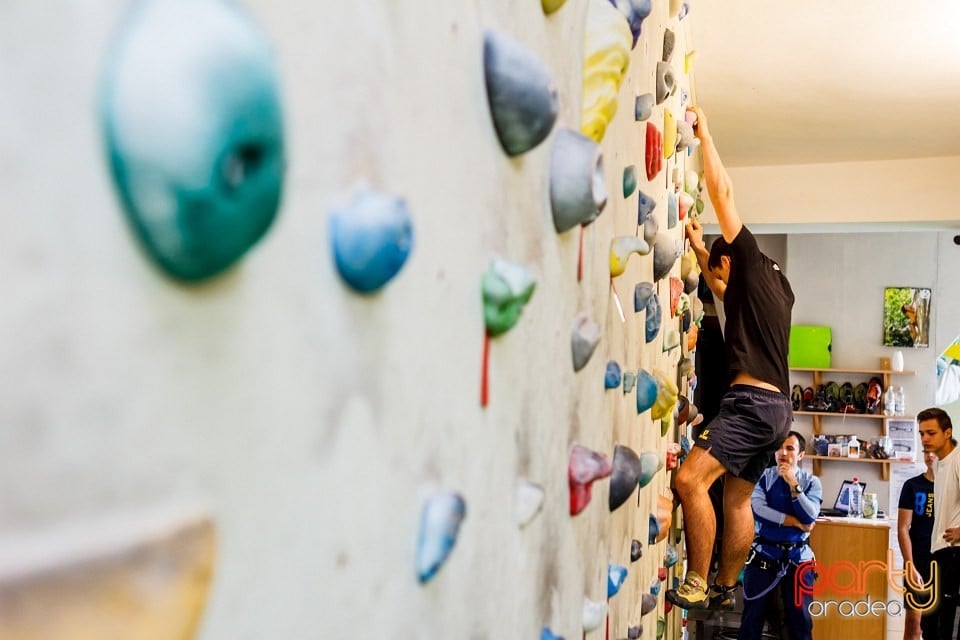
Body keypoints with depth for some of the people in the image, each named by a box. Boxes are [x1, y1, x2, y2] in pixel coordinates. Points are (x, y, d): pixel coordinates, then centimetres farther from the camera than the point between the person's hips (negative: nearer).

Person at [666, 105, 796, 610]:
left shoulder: (753, 262, -2)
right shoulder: (774, 286, 21)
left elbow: (722, 192, -4)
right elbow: (726, 289, 42)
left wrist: (704, 133, 5)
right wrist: (699, 251, 39)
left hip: (753, 401, -10)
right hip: (773, 406, 10)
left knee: (690, 480, -18)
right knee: (738, 498, 14)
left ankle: (696, 586, -15)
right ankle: (724, 589, 23)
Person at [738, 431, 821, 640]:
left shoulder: (811, 482, 2)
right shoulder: (764, 477, 1)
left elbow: (810, 517, -12)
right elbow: (758, 508, -14)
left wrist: (794, 484, -18)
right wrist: (795, 522, -13)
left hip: (797, 557, 1)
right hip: (764, 554, 0)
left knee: (800, 620, 7)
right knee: (752, 617, 4)